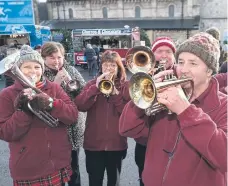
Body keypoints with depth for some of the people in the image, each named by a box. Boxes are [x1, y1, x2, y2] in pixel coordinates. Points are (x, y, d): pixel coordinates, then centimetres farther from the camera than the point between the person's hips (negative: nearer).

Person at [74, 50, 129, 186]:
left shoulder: (125, 86, 1)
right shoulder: (93, 84, 4)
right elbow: (80, 106, -12)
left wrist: (116, 94, -20)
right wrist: (96, 87, -21)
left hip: (117, 143, 0)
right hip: (94, 143, 0)